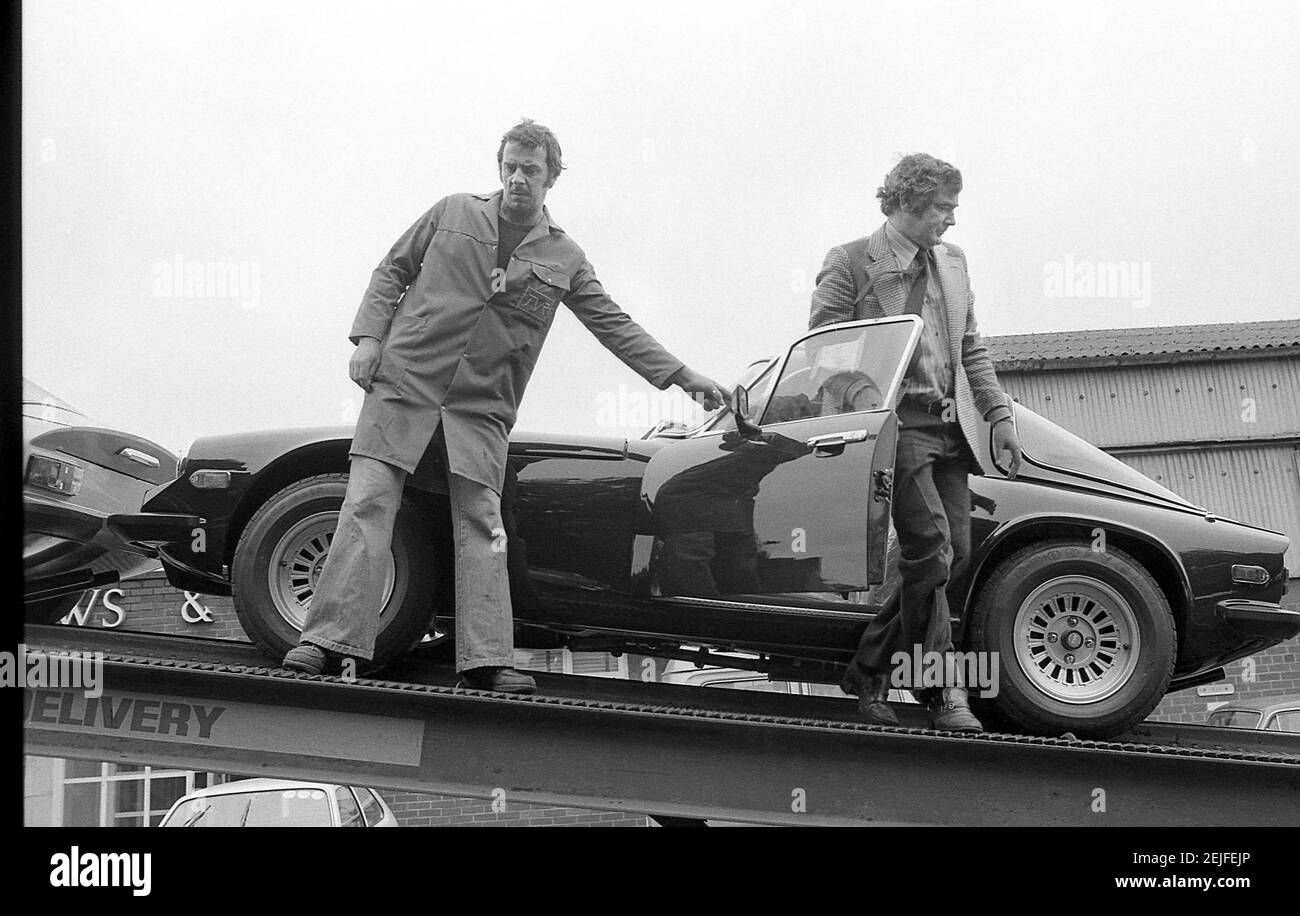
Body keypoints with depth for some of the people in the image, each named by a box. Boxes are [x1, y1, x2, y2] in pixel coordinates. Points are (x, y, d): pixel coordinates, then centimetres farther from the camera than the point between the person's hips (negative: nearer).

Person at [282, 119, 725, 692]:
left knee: (482, 527, -5)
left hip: (481, 407, 1)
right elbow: (393, 271, 13)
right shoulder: (452, 214, 8)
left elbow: (615, 327, 12)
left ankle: (486, 659, -6)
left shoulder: (564, 260, 10)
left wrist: (683, 377, 6)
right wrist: (368, 336, -1)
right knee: (367, 506, -9)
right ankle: (328, 640, -12)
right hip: (404, 384, -1)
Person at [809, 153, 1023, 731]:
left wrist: (999, 415, 13)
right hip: (897, 423, -7)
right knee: (930, 549, -15)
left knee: (954, 553, 4)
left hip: (951, 428, 7)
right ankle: (943, 693, -8)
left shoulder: (952, 262, 17)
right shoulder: (849, 264, -3)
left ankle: (869, 671, 17)